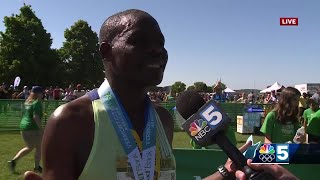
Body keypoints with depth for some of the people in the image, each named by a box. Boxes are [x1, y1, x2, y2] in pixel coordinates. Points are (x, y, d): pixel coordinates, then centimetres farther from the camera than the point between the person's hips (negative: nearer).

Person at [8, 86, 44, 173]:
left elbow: (26, 114, 18)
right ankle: (37, 167, 18)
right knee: (39, 147, 9)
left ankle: (13, 160, 11)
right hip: (33, 128, -8)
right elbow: (36, 116, -24)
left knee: (29, 147, 22)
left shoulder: (27, 101, 12)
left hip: (23, 126, 8)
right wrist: (41, 128, -19)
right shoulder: (37, 102, -14)